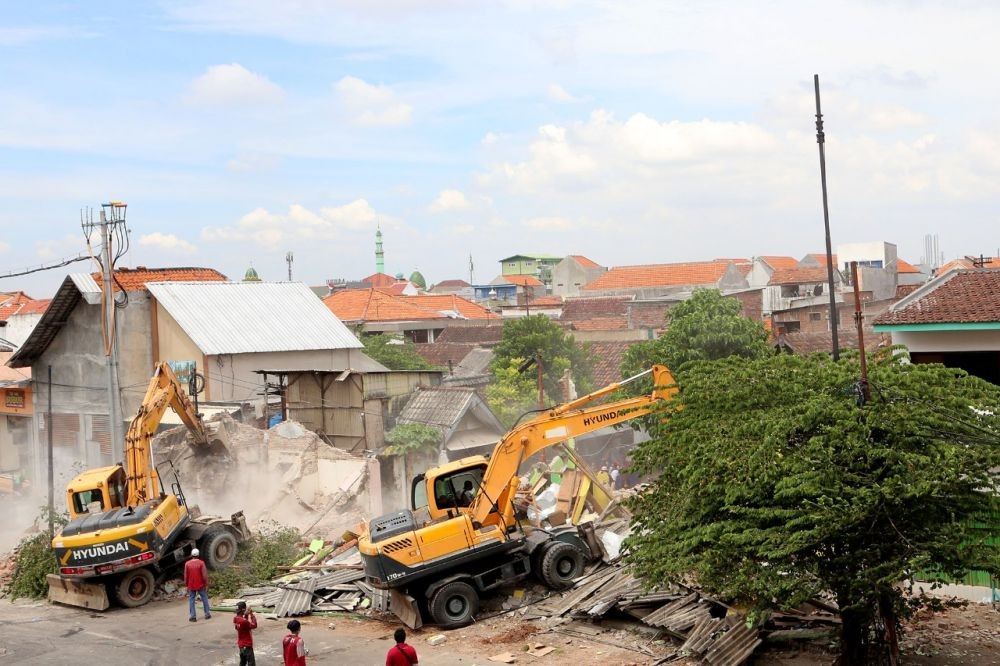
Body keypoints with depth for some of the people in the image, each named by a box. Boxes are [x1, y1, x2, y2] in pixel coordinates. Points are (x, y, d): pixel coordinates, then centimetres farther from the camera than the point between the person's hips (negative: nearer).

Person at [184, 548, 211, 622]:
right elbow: (204, 575, -10)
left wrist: (186, 585, 11)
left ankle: (193, 616, 2)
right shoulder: (201, 563, -9)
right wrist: (206, 584, -2)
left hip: (191, 586, 1)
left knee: (191, 600, 6)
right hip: (200, 585, -1)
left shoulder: (187, 564, -4)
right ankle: (207, 614, 16)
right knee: (204, 598, 12)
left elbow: (185, 576, 1)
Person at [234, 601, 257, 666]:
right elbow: (254, 626, -17)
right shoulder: (243, 621, -29)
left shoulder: (235, 618, -2)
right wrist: (252, 615, -11)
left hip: (241, 645, 9)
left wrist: (246, 615, 0)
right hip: (247, 645, -9)